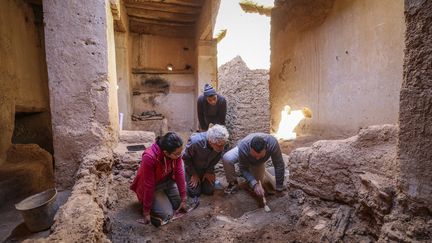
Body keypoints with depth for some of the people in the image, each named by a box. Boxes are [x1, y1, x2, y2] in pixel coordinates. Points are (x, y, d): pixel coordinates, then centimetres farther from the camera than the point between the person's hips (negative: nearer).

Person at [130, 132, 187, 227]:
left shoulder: (175, 152, -23)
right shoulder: (149, 157, -37)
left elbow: (179, 173, -16)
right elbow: (148, 185, -29)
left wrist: (183, 199, -12)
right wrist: (146, 212, -19)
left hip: (168, 181, 5)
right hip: (153, 186, -5)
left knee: (180, 205, 0)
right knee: (167, 214, -13)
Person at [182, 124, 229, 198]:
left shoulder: (220, 143, -29)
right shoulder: (195, 142, -40)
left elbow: (217, 158, -6)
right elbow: (186, 157, -20)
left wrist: (209, 171, -5)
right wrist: (193, 174, -13)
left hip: (207, 168, 3)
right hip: (193, 167, -3)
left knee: (209, 191, 2)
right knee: (195, 193, -3)